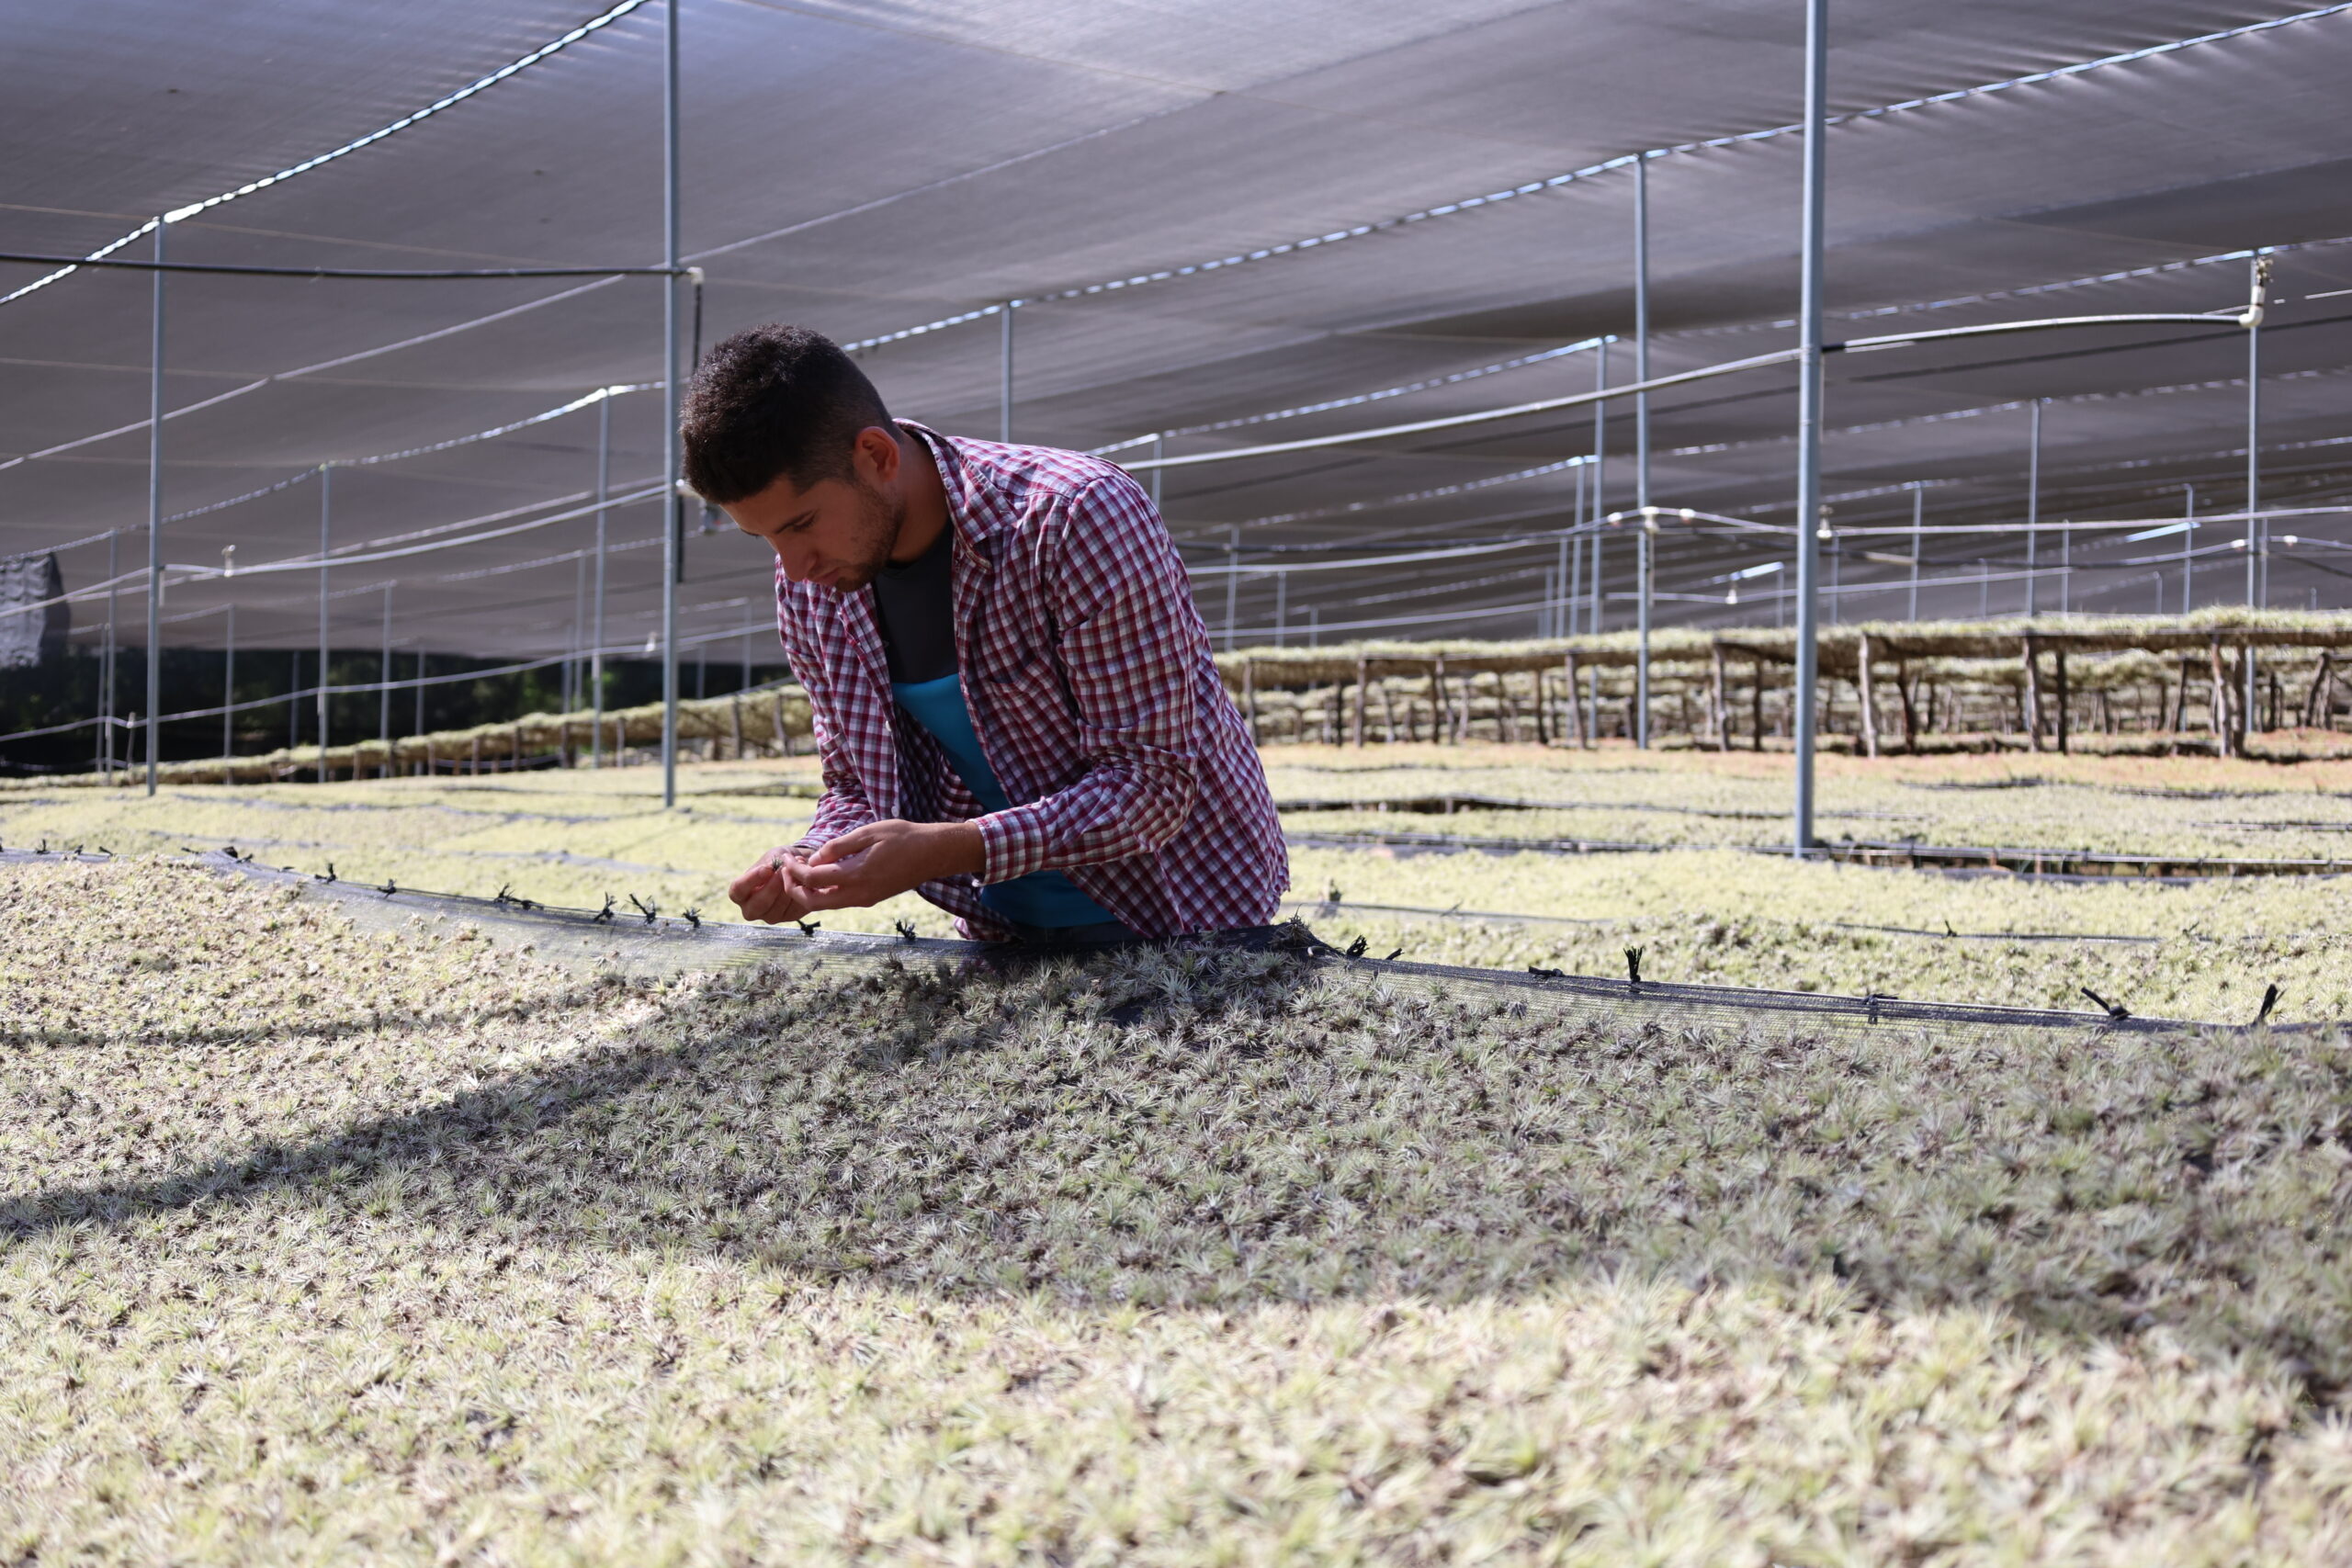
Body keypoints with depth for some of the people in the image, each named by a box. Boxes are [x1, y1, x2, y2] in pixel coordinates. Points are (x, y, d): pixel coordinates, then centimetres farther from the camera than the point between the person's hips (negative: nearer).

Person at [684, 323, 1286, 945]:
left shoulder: (1079, 515, -21)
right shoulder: (809, 591, -3)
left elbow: (1152, 783, -21)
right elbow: (855, 788, 9)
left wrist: (944, 850, -31)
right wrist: (809, 863, -13)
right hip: (1005, 937, 5)